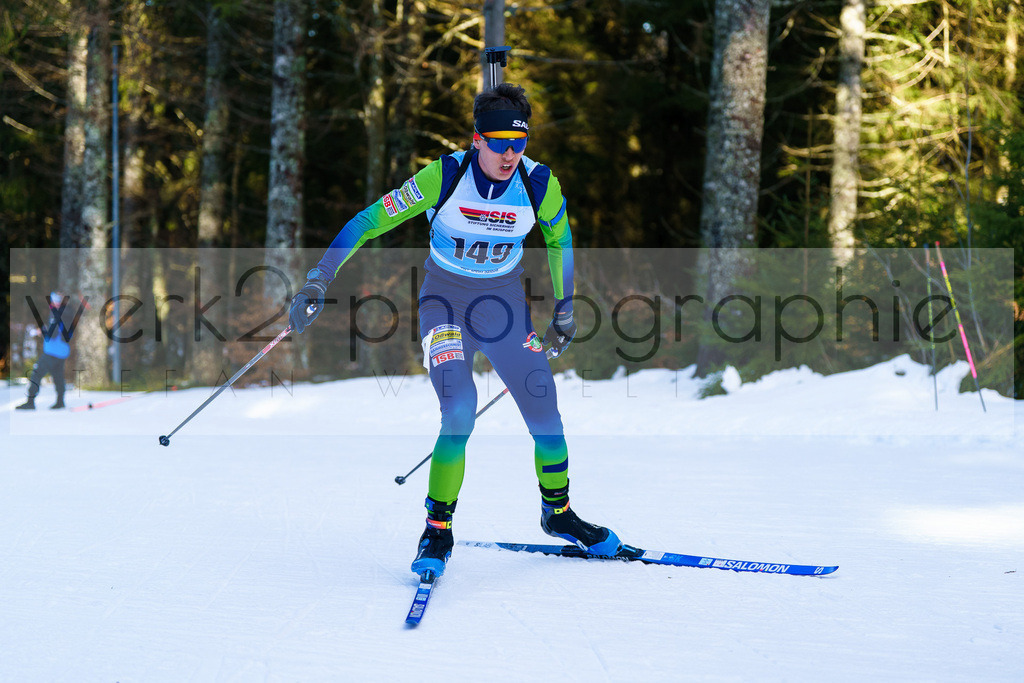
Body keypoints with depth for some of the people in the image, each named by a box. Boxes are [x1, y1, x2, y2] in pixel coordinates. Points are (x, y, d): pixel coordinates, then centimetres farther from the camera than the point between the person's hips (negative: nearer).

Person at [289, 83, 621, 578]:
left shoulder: (539, 184, -13)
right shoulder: (444, 176, -21)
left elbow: (559, 240, 8)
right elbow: (370, 220, -17)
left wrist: (564, 310, 13)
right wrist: (319, 280, -21)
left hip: (504, 302, 3)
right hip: (446, 301, -3)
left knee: (546, 417, 1)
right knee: (460, 412, -22)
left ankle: (558, 512, 28)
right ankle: (438, 529, -5)